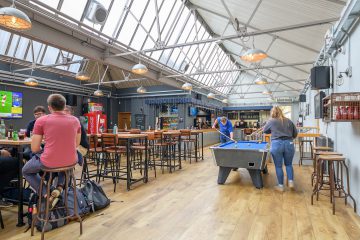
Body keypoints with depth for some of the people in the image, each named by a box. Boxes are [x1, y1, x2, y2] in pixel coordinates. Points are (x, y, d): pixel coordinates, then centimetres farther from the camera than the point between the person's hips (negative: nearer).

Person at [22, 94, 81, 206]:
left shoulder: (41, 121, -7)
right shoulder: (75, 120, 2)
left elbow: (34, 149, -3)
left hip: (49, 162, -3)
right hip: (71, 161, 3)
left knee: (26, 171, 30)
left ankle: (47, 195, 11)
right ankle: (59, 187, 20)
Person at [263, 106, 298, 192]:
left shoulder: (271, 121, 1)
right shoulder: (289, 121, 9)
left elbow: (265, 130, 15)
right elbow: (295, 134, 14)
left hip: (277, 144, -3)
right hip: (289, 144, 3)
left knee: (278, 166, 7)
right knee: (289, 164, 21)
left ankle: (281, 186, 14)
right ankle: (291, 182, 13)